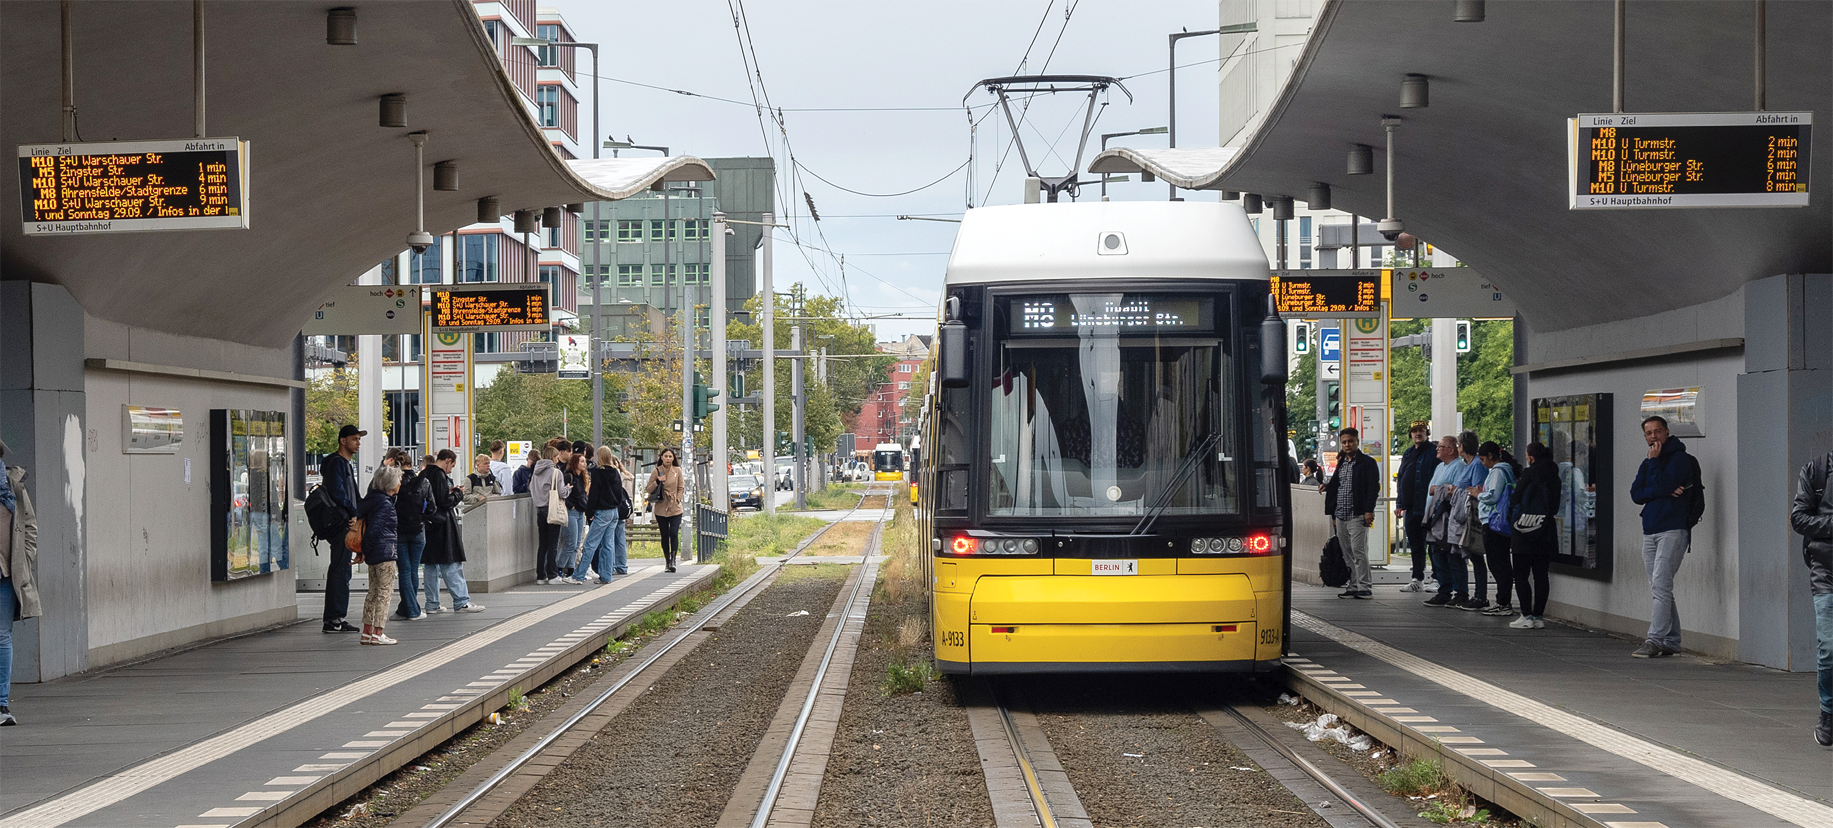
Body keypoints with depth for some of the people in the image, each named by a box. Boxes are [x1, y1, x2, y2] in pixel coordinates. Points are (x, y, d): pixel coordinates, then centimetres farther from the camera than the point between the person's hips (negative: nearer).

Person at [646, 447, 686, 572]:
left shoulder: (677, 470, 5)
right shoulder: (657, 471, 3)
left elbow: (681, 488, 11)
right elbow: (648, 490, 3)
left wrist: (677, 499, -2)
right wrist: (657, 481, -12)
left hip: (675, 509, 0)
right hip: (661, 508, 0)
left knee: (674, 534, -12)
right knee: (664, 535, 3)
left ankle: (673, 560, -10)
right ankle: (667, 561, 12)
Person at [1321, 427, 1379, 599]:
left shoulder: (1367, 462, -4)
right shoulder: (1341, 462, 18)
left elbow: (1373, 487, -9)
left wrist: (1369, 510, -16)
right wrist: (1326, 486, 8)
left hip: (1357, 515, -7)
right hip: (1341, 515, 7)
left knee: (1358, 550, -12)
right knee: (1347, 553, 8)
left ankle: (1364, 587, -10)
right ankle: (1353, 586, 13)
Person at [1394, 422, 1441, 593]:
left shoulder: (1433, 452, -6)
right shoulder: (1408, 454, 18)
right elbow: (1401, 480, 22)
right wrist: (1400, 503, 16)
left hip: (1427, 507, -8)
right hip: (1411, 508, 8)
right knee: (1415, 545, 11)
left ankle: (1437, 579, 2)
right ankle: (1417, 580, 16)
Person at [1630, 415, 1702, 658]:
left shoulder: (1679, 458, -4)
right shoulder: (1647, 464, 19)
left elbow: (1662, 485, -17)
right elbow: (1636, 494, 6)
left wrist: (1653, 461, -6)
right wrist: (1662, 492, -9)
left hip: (1673, 530, -8)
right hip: (1650, 532, 8)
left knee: (1660, 585, -16)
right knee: (1659, 588, 9)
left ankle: (1655, 640, -20)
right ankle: (1671, 642, 14)